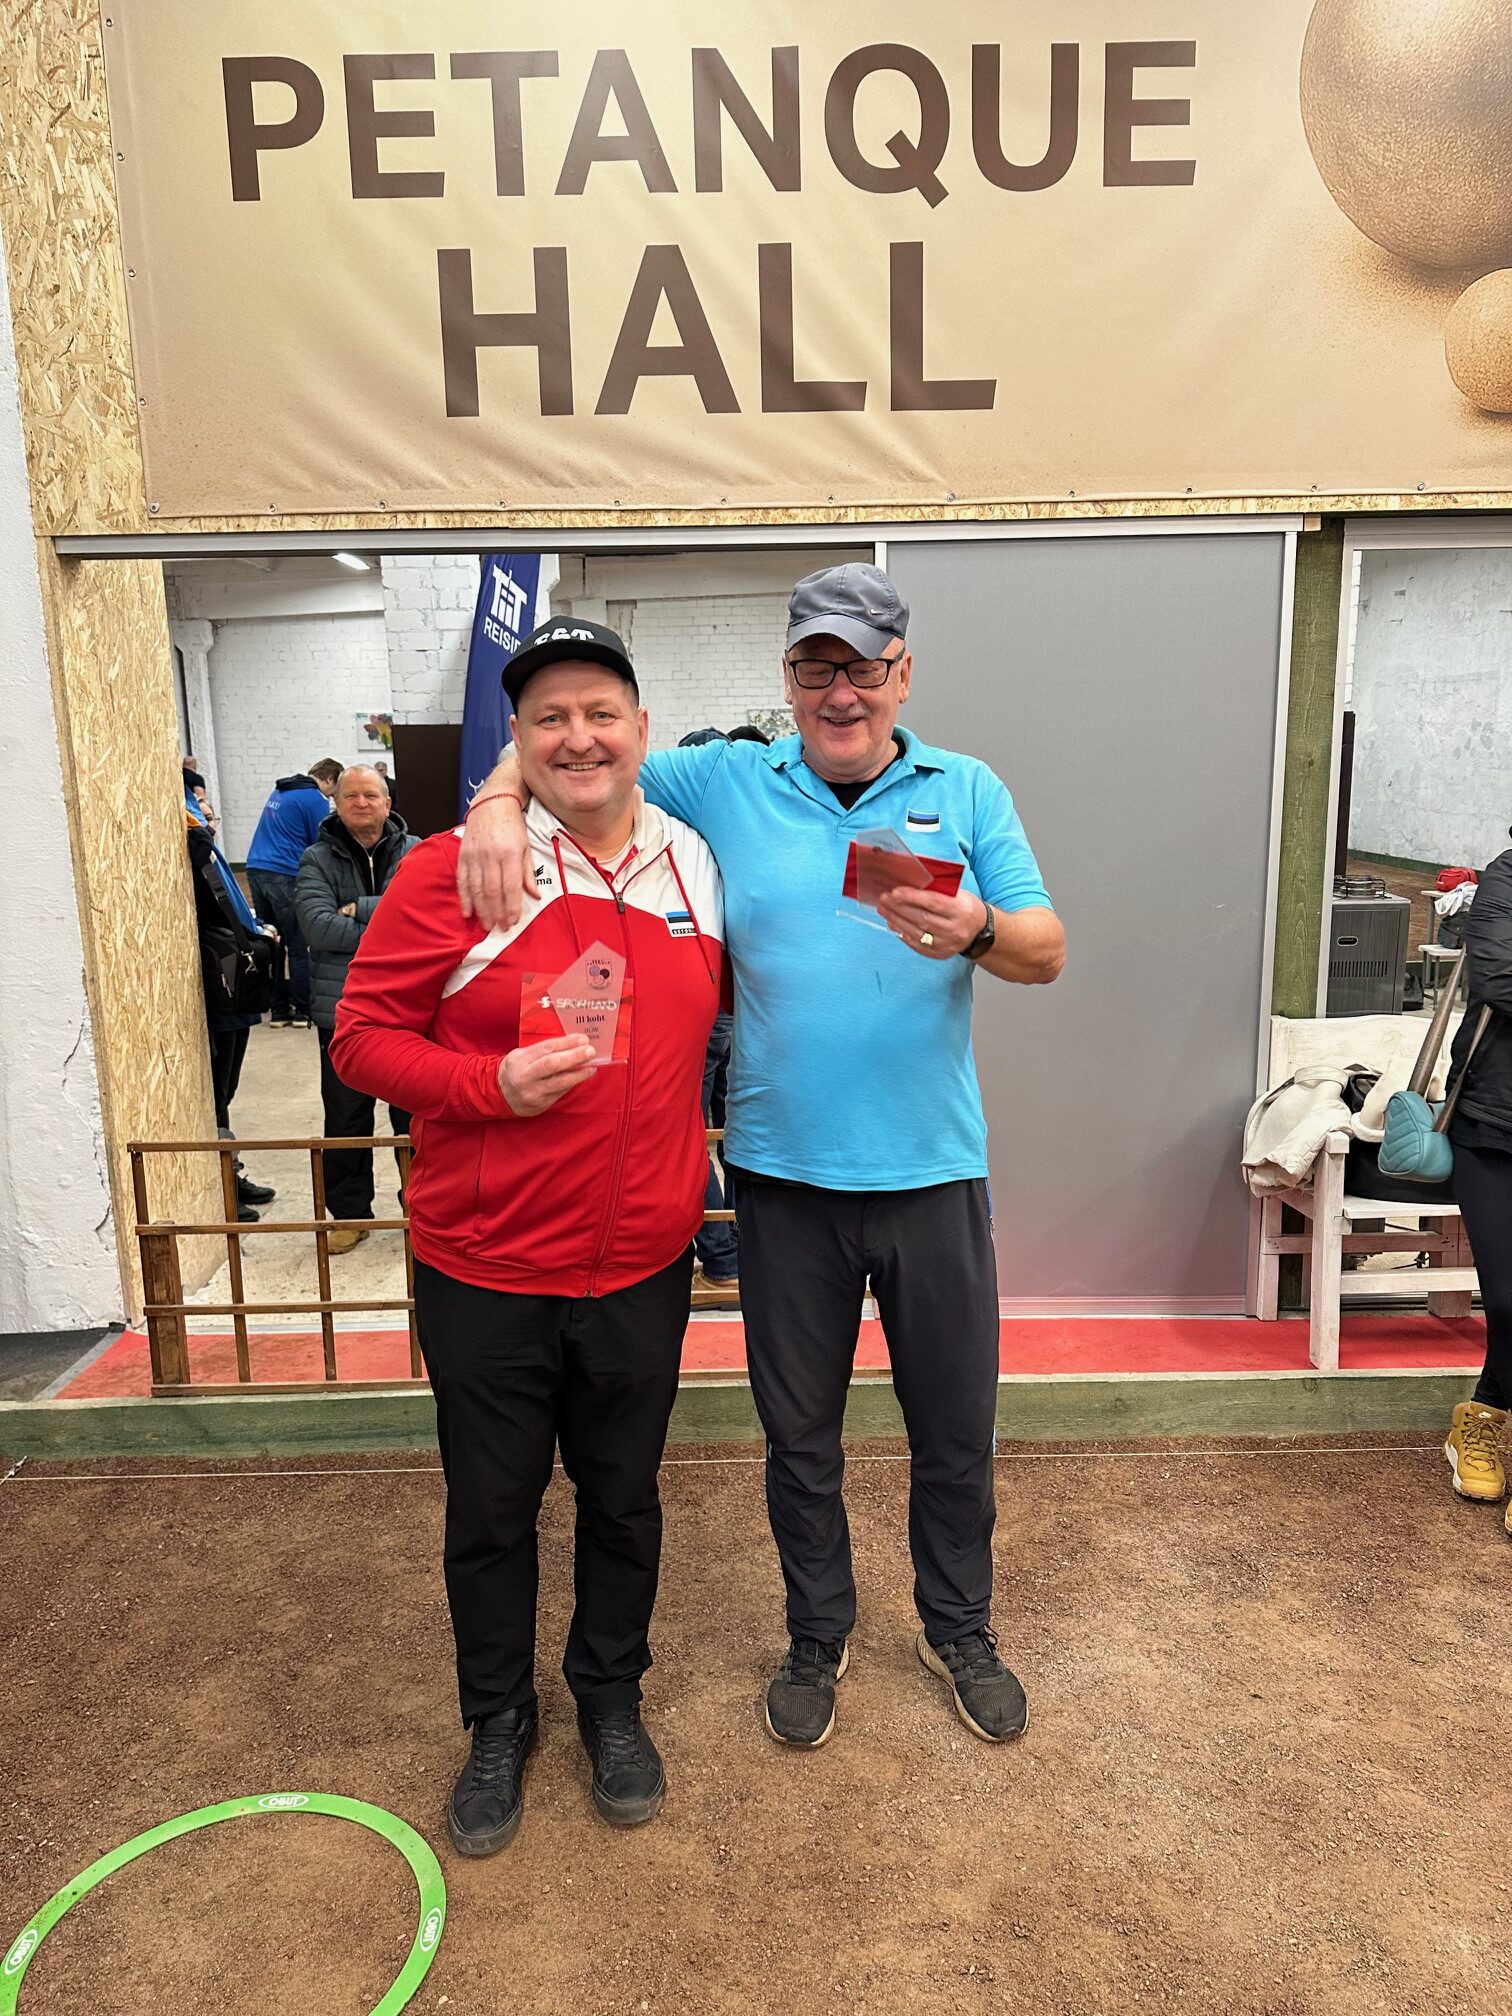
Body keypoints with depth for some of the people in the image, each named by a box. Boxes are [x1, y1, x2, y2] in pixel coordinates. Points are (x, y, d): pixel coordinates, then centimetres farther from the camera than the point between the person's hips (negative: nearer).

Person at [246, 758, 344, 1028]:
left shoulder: (280, 791, 20)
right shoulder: (316, 800, -5)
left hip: (255, 870, 8)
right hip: (284, 876, -8)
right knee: (298, 947, -1)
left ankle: (279, 1010, 14)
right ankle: (303, 1012, 1)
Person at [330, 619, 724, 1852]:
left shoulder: (699, 869, 2)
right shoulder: (450, 873, -11)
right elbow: (363, 1035, -7)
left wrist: (693, 1149, 8)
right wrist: (493, 1083, -22)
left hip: (643, 1266, 3)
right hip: (484, 1271, -2)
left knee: (624, 1497, 19)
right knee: (491, 1510, 16)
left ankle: (613, 1701, 45)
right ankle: (499, 1721, 41)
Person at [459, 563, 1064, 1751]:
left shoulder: (968, 792, 2)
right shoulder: (724, 785, 2)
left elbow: (1049, 951, -3)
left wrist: (979, 931, -26)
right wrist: (501, 798, -14)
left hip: (932, 1167, 1)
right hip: (786, 1172, 0)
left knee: (956, 1428, 16)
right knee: (799, 1432, 16)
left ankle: (960, 1629, 42)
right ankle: (818, 1634, 41)